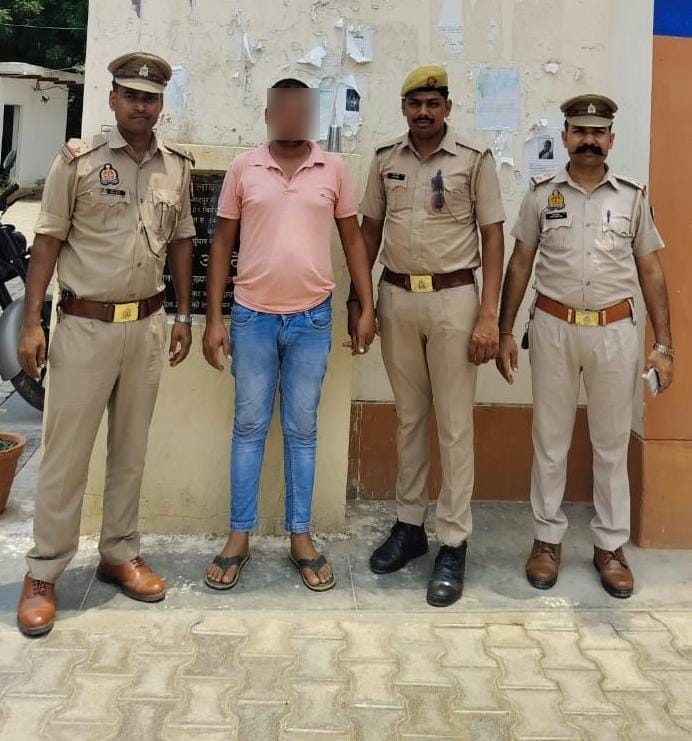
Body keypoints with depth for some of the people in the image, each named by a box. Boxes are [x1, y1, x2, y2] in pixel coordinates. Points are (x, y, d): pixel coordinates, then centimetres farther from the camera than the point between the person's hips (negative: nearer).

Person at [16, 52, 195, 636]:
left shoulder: (178, 166, 7)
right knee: (67, 451, 0)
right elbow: (48, 241, -4)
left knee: (131, 448, 12)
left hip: (147, 324, 4)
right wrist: (31, 321, -9)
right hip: (85, 324, -4)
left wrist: (184, 316, 11)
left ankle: (120, 555, 26)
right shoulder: (78, 160, -5)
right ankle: (43, 573, 12)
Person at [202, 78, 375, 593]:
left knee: (302, 430, 9)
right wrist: (214, 318, -1)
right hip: (252, 316, 0)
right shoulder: (243, 169, 2)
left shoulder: (333, 168, 3)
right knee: (249, 426, 7)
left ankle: (301, 536, 19)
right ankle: (239, 536, 18)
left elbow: (352, 238, 8)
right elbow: (222, 243, 4)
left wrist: (367, 307, 2)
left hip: (312, 318, 0)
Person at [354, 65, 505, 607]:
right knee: (409, 418, 13)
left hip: (453, 299, -3)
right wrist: (356, 297, 9)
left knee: (454, 426, 1)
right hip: (396, 298, 4)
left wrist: (489, 315, -10)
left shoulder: (474, 160, -3)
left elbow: (493, 237, -4)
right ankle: (409, 525, 26)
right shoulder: (385, 159, 7)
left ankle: (454, 545, 10)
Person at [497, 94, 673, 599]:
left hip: (615, 331, 1)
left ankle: (610, 546, 21)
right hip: (554, 328, 0)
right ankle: (548, 539, 22)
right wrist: (505, 332, 1)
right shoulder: (542, 194, 2)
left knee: (612, 444, 8)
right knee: (550, 441, 8)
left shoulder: (633, 197, 3)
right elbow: (520, 265, 5)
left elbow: (651, 272, 5)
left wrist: (664, 344, 0)